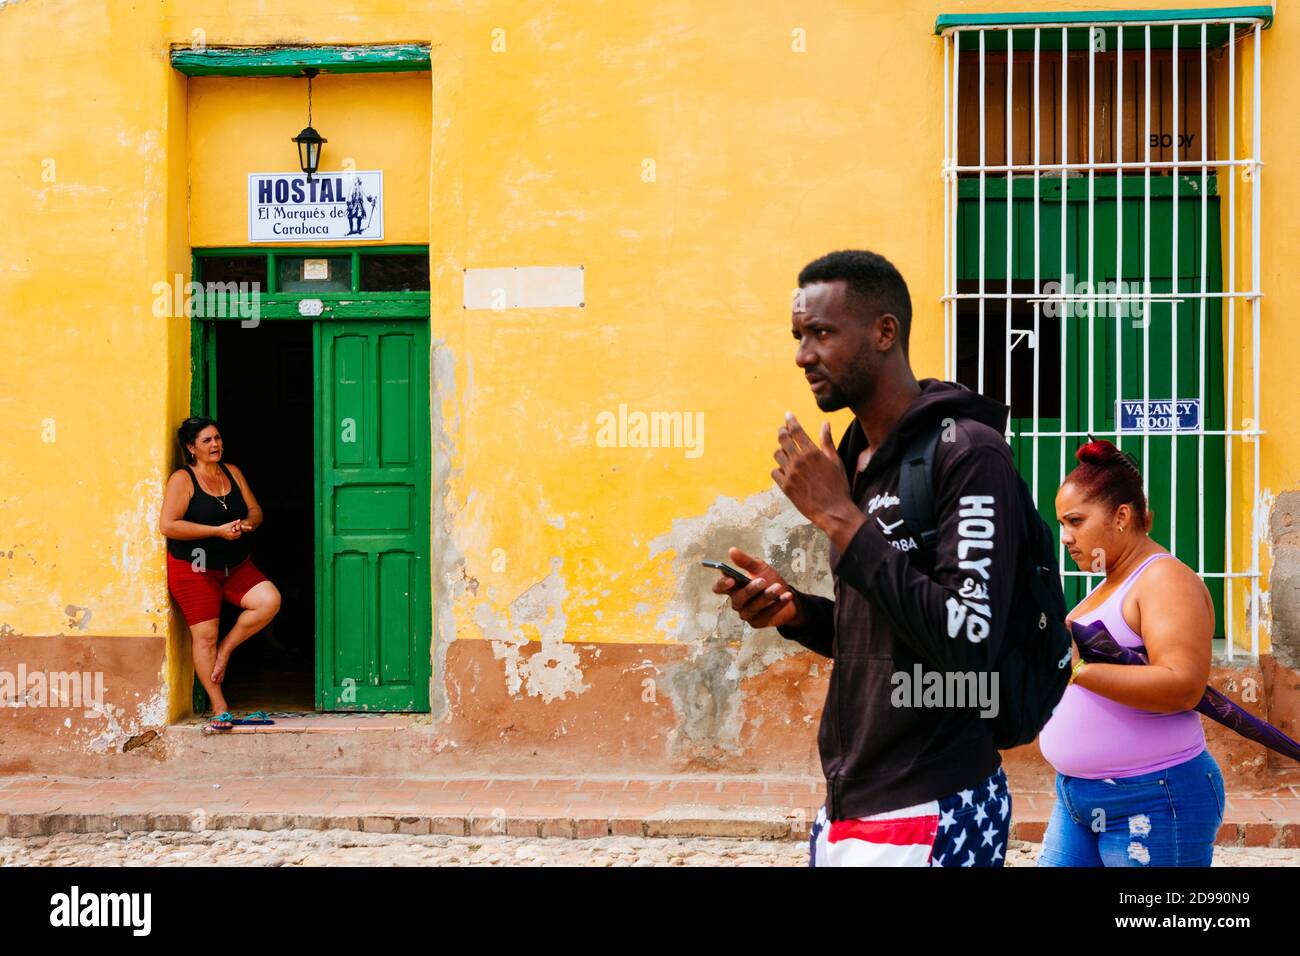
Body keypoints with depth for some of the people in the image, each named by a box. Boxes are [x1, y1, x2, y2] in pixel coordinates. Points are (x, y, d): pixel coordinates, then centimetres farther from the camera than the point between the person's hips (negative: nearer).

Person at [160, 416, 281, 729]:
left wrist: (246, 523, -13)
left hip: (236, 565, 5)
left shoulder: (232, 472, 10)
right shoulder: (182, 479, -8)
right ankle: (219, 708, 4)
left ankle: (225, 650, 2)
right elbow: (168, 525, -17)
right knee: (205, 636, -5)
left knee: (269, 600, -18)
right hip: (195, 568, -5)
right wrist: (218, 531, -18)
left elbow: (255, 510, 13)